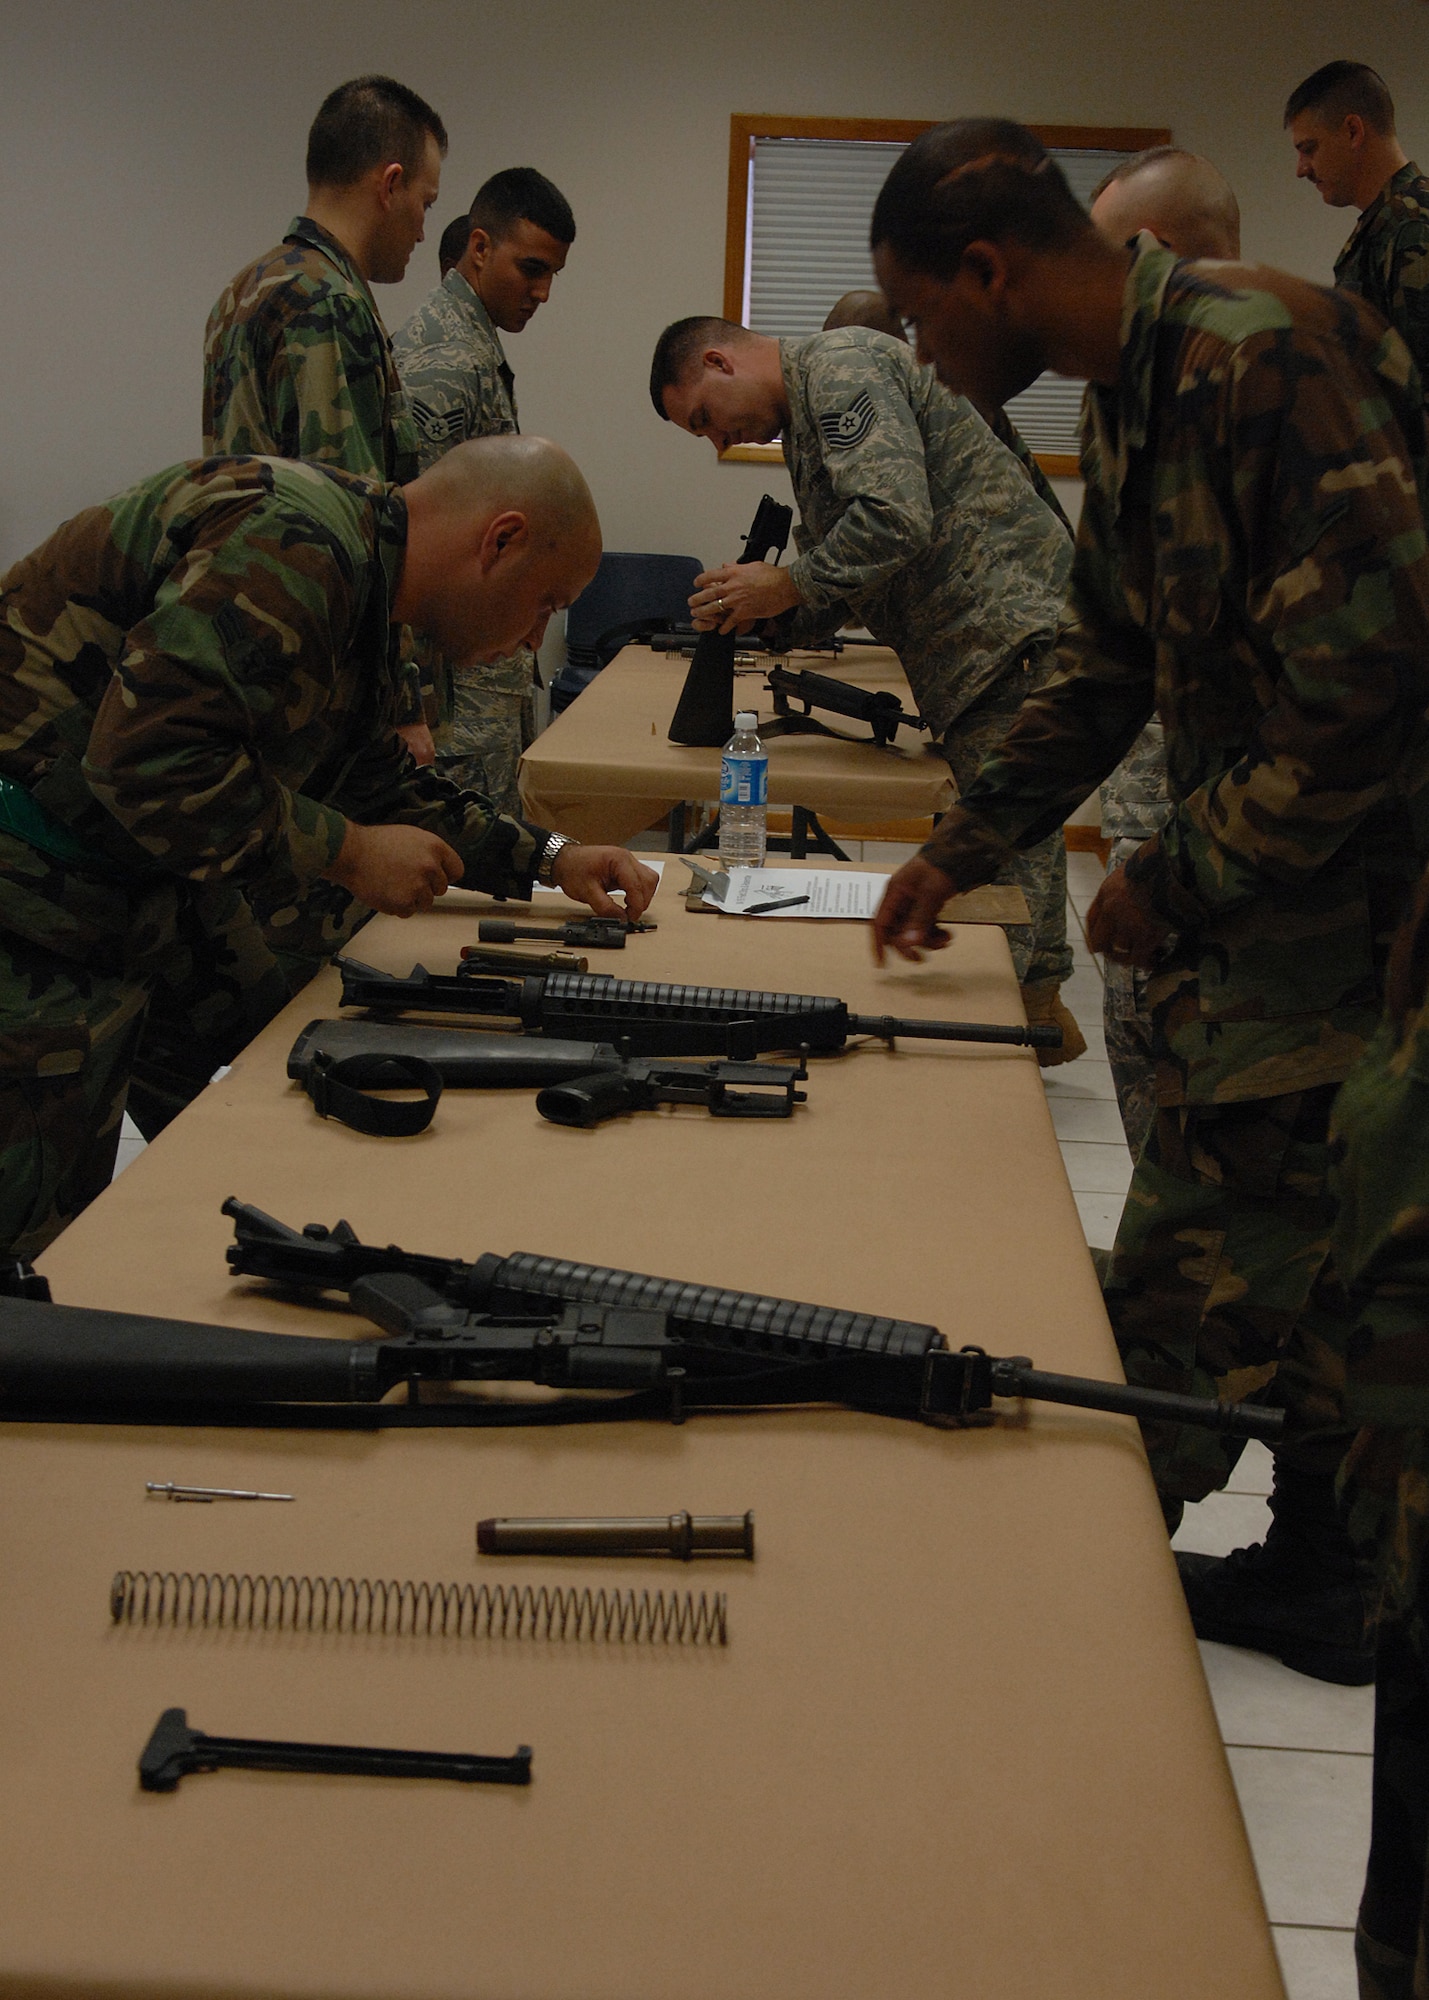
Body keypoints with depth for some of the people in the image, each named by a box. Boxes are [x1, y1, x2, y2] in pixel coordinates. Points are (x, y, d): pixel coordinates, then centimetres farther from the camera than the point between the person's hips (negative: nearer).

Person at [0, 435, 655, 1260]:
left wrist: (547, 858, 18)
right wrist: (346, 851, -21)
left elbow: (379, 781, 24)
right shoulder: (293, 551, -24)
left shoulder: (355, 576, 11)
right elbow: (144, 754, -32)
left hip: (145, 867, 10)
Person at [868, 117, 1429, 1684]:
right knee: (1301, 1257, 19)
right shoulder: (1130, 390, 9)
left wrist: (1175, 879, -17)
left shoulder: (1267, 356, -23)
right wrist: (964, 847, 20)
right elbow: (1108, 665, 20)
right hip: (1263, 886, 10)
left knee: (1188, 1294, 0)